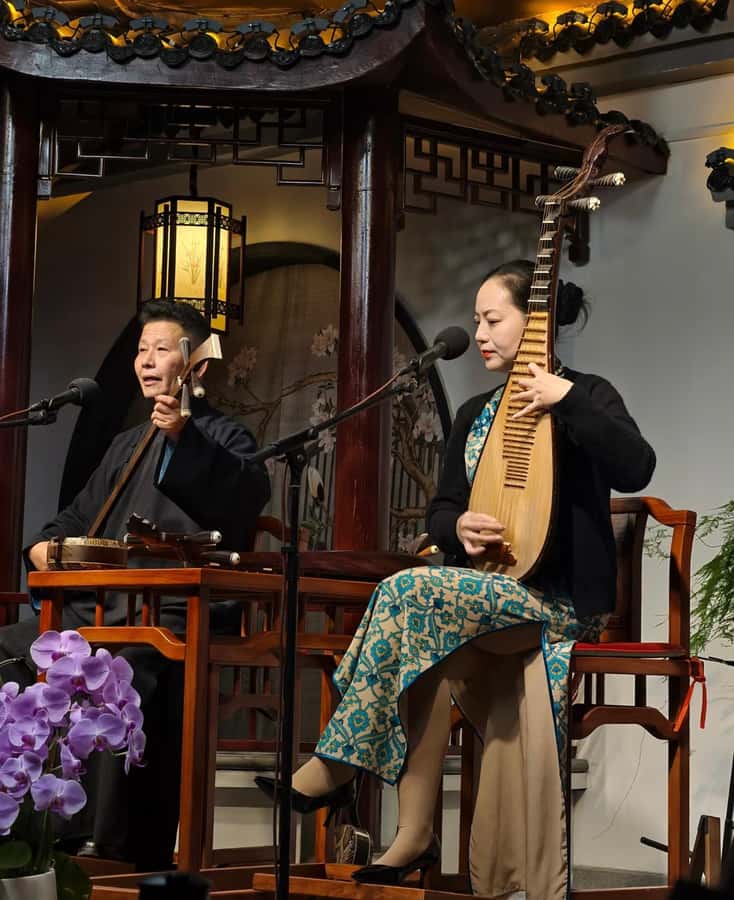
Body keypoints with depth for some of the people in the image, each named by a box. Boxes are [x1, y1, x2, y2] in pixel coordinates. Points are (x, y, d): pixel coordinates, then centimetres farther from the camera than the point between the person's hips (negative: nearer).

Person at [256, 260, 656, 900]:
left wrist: (567, 400, -26)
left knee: (410, 592, -27)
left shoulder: (586, 396, -3)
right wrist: (459, 526, -6)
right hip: (492, 595, 7)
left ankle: (335, 767, -18)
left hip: (564, 597, -6)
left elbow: (635, 469, -22)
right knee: (433, 649, -27)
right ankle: (415, 835, -24)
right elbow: (440, 511, 18)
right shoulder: (476, 415, 18)